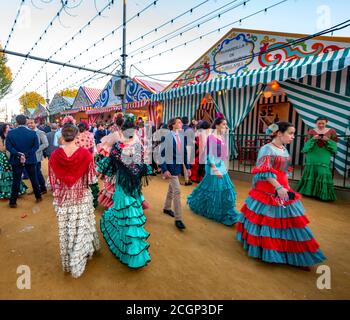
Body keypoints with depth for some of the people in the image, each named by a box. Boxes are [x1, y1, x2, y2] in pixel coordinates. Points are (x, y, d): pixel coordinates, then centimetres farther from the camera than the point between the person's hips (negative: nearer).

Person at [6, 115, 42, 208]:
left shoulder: (10, 133, -6)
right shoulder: (33, 133, -7)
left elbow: (8, 146, -11)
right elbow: (36, 146, -11)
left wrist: (18, 154, -11)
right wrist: (27, 154, -11)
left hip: (16, 160, 0)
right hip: (30, 160, 0)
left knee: (16, 181, 6)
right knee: (34, 179, 13)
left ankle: (13, 202, 13)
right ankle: (38, 197, 24)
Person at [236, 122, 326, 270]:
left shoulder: (284, 149, 11)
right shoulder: (267, 149, -15)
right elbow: (265, 171, -23)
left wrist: (285, 187, 22)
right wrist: (279, 187, -30)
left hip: (283, 189, 8)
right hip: (267, 192, -8)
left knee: (289, 220, 12)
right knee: (266, 221, 4)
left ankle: (296, 256, 25)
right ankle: (263, 250, 25)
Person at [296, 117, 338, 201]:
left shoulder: (331, 131, 5)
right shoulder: (311, 131, 3)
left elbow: (334, 146, 3)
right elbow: (307, 145, -2)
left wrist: (328, 140, -15)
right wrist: (313, 139, -18)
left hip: (324, 158, 0)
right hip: (312, 157, 0)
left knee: (323, 174, -5)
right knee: (311, 173, 5)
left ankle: (323, 194, 7)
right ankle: (308, 191, 17)